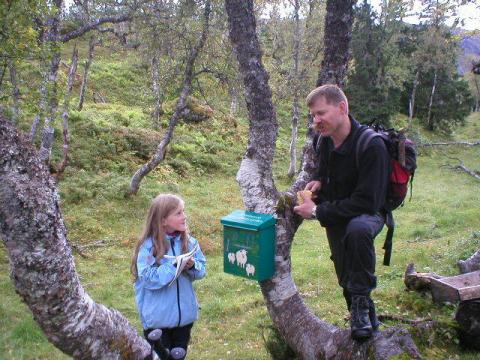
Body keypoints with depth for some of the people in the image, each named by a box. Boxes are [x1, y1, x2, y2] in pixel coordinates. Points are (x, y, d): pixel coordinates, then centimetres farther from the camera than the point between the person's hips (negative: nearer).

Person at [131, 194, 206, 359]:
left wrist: (192, 266, -20)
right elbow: (150, 280, -24)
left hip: (185, 314, 5)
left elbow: (201, 270, 1)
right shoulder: (148, 247, -18)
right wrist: (175, 265, -28)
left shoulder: (188, 242, -4)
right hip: (157, 318, -4)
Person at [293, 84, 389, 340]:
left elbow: (366, 202, -30)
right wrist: (318, 180, -4)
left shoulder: (371, 146, -28)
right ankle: (365, 313, 36)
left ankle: (361, 299, -20)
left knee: (358, 230, -39)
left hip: (368, 213, -6)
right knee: (346, 276, 8)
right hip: (336, 213, 6)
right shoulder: (323, 140, -5)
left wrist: (317, 211, -25)